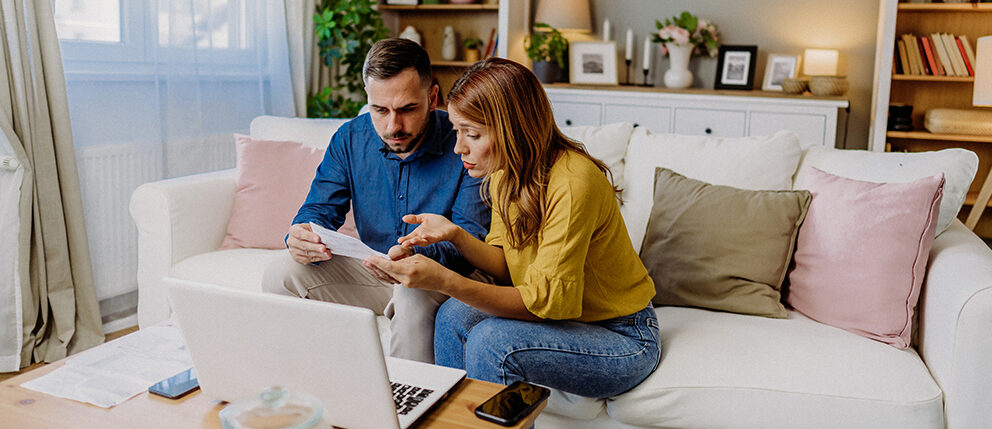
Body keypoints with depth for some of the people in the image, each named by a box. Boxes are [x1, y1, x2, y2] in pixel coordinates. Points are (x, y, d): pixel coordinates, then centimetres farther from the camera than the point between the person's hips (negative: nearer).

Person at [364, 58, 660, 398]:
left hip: (625, 341, -7)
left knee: (492, 341, -26)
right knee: (454, 316, -9)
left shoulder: (572, 181, -28)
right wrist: (455, 234, -16)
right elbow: (506, 264, 3)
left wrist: (445, 281, -36)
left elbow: (547, 299, -28)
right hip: (562, 316, 7)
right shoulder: (506, 172, -2)